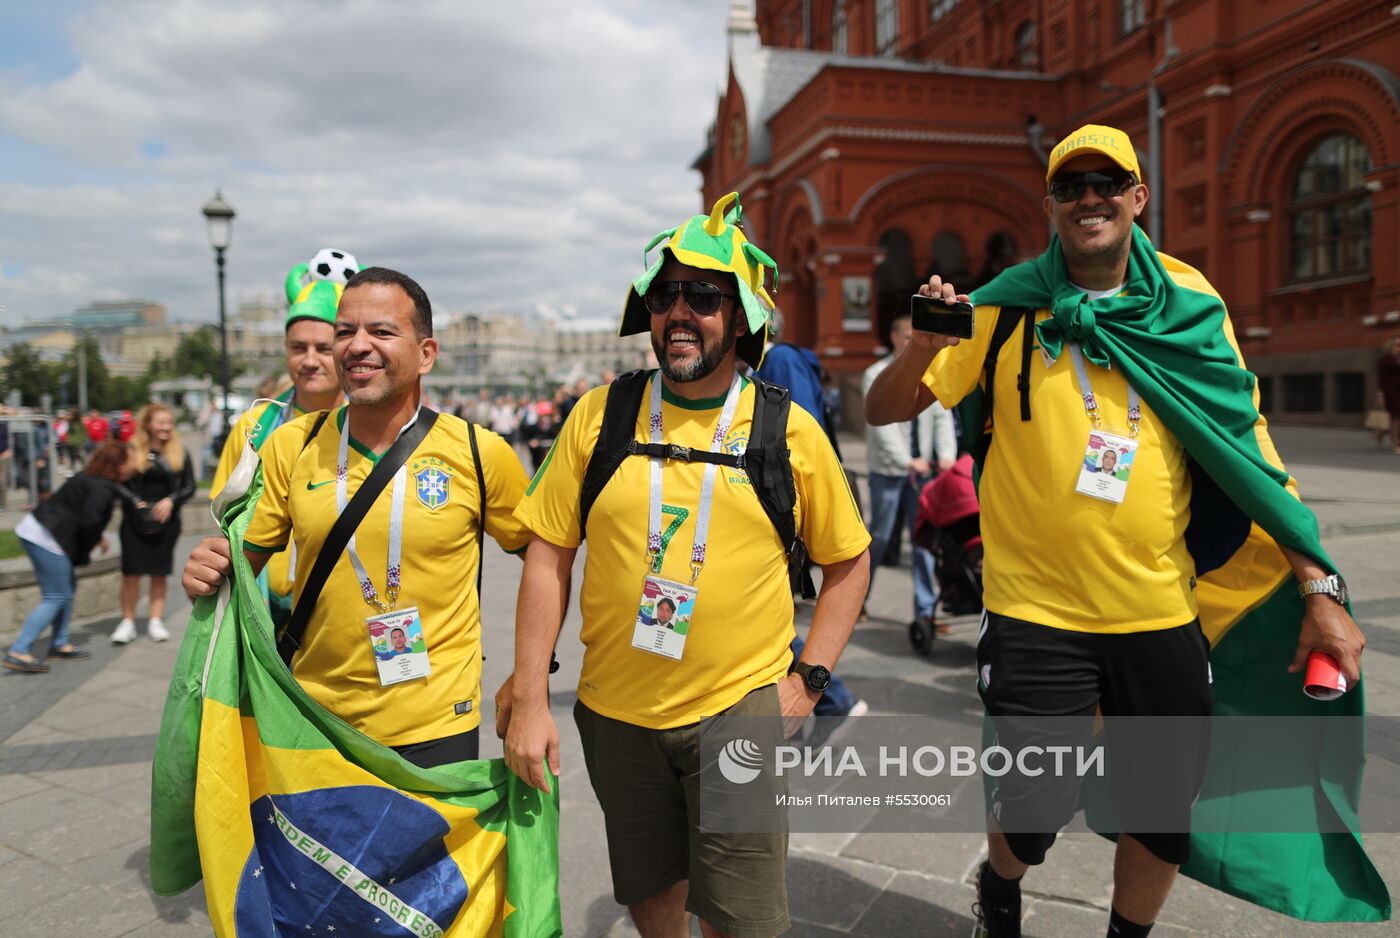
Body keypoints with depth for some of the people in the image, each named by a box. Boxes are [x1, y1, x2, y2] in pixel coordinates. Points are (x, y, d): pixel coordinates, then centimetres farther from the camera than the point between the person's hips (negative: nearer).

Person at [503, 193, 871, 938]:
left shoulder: (790, 429, -5)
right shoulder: (601, 414, -3)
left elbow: (847, 560, 5)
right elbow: (549, 555, -1)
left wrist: (809, 678, -3)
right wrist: (529, 699, -4)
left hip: (740, 710, -1)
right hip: (614, 710, 2)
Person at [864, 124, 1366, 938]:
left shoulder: (1191, 311, 2)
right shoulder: (1010, 313, -4)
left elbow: (1248, 453, 5)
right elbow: (884, 410, -5)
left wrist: (1319, 587, 1)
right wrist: (928, 343, -25)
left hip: (1162, 609, 3)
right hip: (1036, 610, -2)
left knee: (1167, 805, 14)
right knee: (1038, 804, 4)